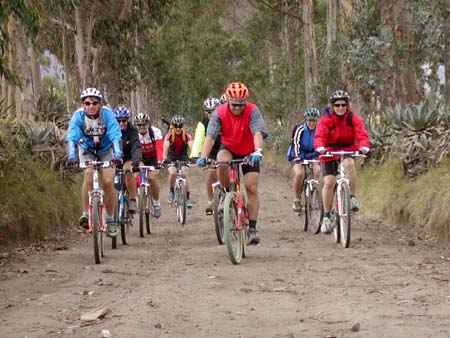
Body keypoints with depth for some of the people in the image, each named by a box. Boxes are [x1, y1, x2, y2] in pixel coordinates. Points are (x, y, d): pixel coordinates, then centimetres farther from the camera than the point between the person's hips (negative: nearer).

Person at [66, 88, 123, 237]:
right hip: (87, 150, 0)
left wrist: (117, 155, -50)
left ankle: (110, 220, 0)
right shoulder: (78, 116, -25)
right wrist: (71, 157, -51)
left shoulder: (107, 114, -27)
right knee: (89, 175, -27)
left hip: (106, 150, 0)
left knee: (108, 182, -15)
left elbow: (116, 136, -35)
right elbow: (71, 137, -35)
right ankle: (85, 213, -21)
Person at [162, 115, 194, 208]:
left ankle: (188, 198, -11)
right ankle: (171, 191, 1)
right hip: (171, 157, 0)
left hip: (183, 156, 0)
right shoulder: (169, 135, -22)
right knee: (172, 173, -25)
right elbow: (165, 146, -37)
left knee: (185, 173, -20)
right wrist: (164, 158, -55)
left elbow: (191, 146, -33)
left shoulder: (187, 135, -20)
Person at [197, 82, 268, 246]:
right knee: (222, 163, -34)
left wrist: (258, 151, -56)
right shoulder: (219, 113, -22)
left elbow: (258, 133, -38)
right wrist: (203, 157, -46)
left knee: (252, 188, -12)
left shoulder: (252, 110, -25)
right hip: (229, 149, 1)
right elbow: (209, 137, -30)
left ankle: (252, 228, -6)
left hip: (248, 152, -1)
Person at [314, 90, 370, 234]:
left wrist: (364, 146, -45)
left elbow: (361, 134, -23)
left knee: (349, 163, -35)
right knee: (328, 182, -9)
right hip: (329, 152, 0)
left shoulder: (353, 118, -11)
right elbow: (319, 136, -27)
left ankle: (352, 197, -21)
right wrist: (320, 147, -49)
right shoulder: (326, 119, -14)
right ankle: (326, 217, 4)